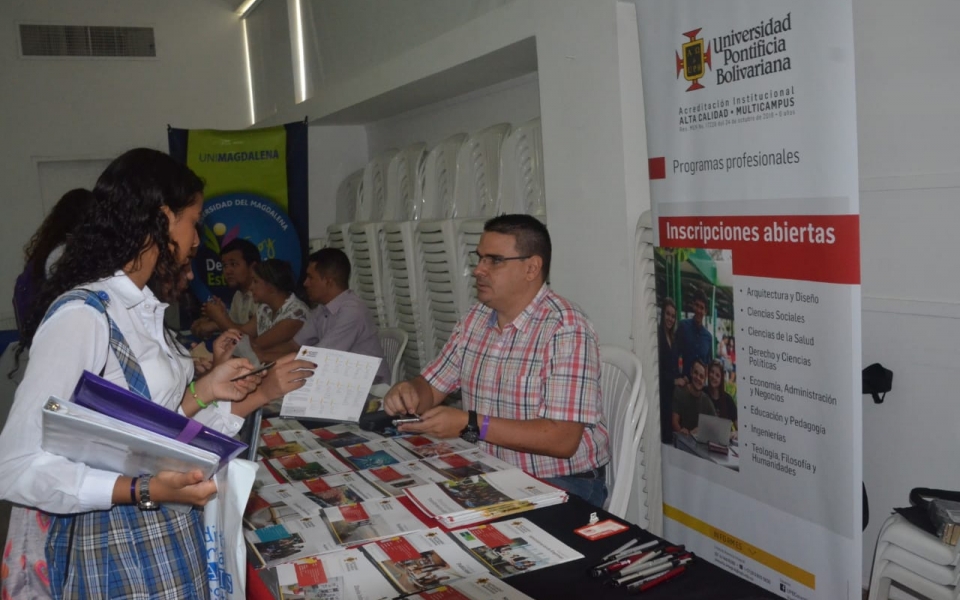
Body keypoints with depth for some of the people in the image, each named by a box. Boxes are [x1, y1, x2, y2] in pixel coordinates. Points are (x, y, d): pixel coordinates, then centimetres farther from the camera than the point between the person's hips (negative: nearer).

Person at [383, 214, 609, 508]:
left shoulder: (565, 329, -18)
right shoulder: (476, 319, 7)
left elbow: (563, 439, -24)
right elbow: (430, 387, 12)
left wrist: (470, 425, -27)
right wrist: (409, 391, -12)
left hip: (561, 484, -7)